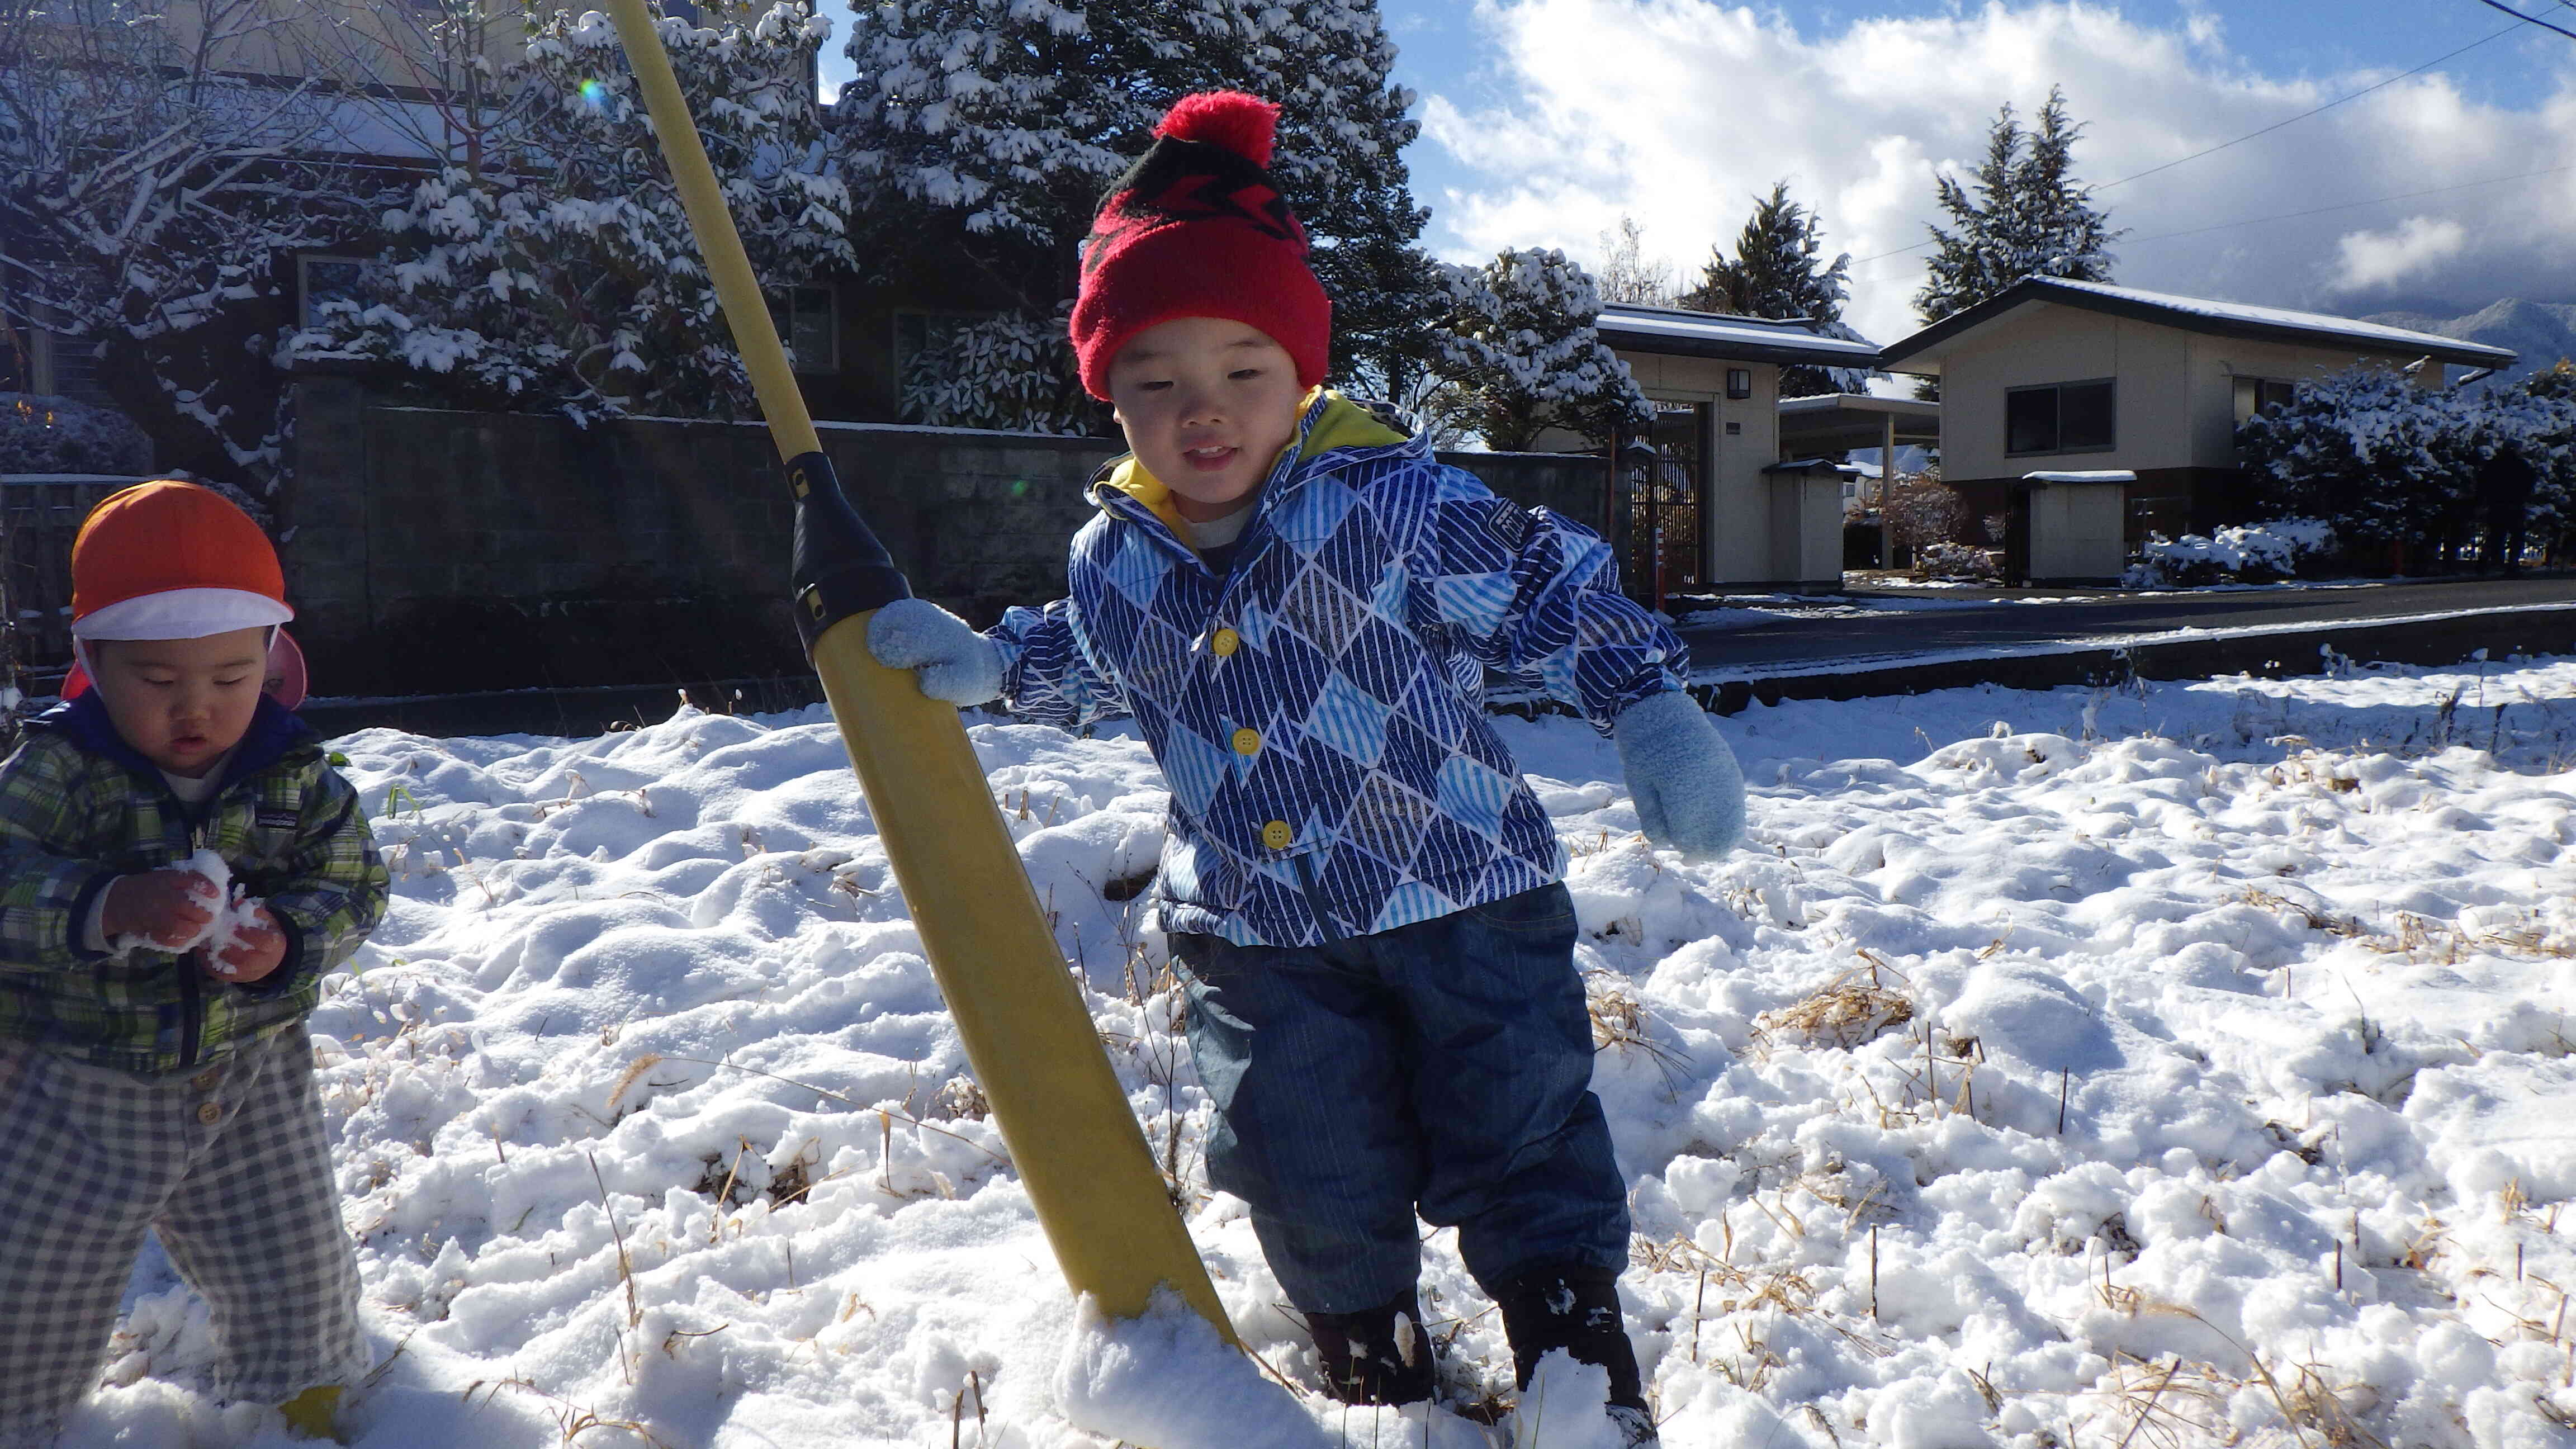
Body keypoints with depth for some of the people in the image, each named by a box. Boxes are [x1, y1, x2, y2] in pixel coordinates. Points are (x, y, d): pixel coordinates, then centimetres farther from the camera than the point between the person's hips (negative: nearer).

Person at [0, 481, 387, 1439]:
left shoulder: (295, 777, -8)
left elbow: (353, 885, -6)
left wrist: (288, 942, -26)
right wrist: (111, 908, -42)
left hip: (251, 1076, 2)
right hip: (77, 1085, -2)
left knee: (291, 1268, 16)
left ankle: (302, 1386, 44)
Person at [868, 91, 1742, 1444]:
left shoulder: (1399, 504, -17)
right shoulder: (1113, 558, -2)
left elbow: (1555, 592, -11)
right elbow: (1082, 663, 21)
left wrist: (1654, 712, -21)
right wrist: (981, 662, 11)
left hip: (1461, 890, -3)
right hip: (1256, 935, 4)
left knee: (1522, 1140, 6)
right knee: (1311, 1176, 13)